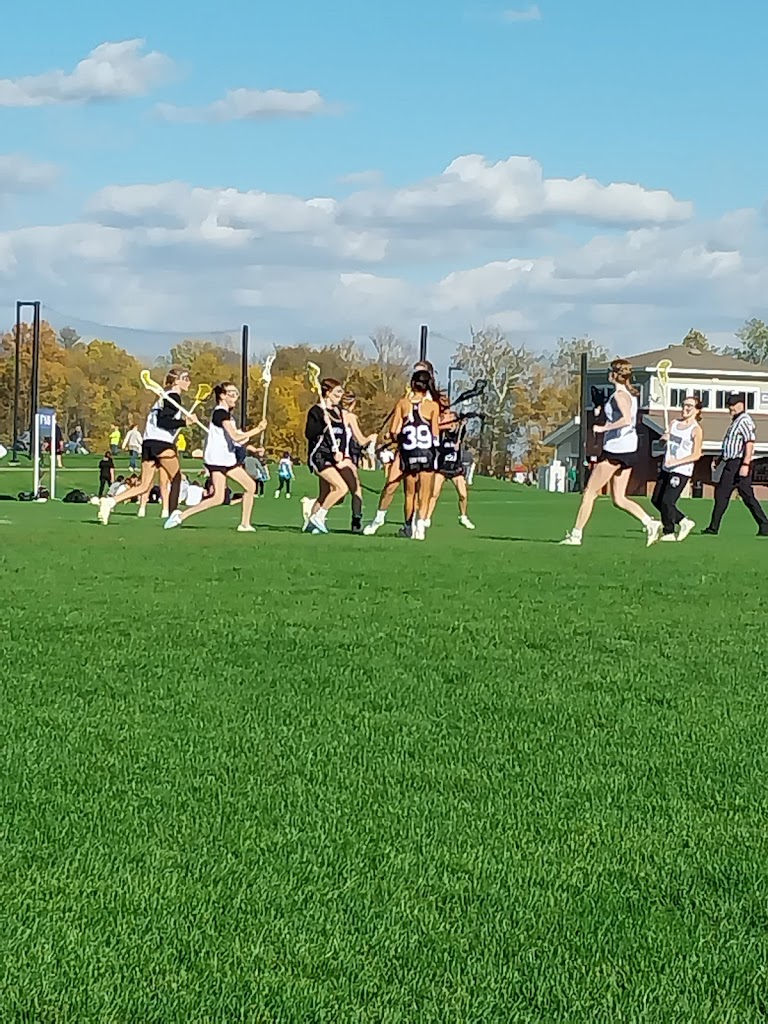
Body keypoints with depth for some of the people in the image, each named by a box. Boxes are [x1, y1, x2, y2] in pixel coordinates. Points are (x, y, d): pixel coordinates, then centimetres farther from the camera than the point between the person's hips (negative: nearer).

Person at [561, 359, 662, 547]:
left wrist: (603, 428, -21)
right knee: (619, 499, 11)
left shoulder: (619, 395, -14)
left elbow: (627, 419, -28)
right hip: (628, 451, 9)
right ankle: (650, 523, -4)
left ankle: (576, 535, 4)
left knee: (590, 492, 0)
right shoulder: (631, 394, 14)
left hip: (615, 450, -9)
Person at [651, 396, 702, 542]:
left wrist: (676, 462, -24)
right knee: (656, 500, 9)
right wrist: (664, 438, -5)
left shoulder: (696, 430, -10)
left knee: (667, 501, -11)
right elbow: (665, 441, 20)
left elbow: (696, 455, -14)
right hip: (666, 469, 8)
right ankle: (684, 522, 23)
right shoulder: (674, 423, 10)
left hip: (682, 471, -8)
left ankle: (669, 533, 4)